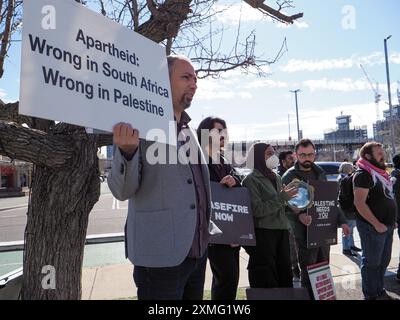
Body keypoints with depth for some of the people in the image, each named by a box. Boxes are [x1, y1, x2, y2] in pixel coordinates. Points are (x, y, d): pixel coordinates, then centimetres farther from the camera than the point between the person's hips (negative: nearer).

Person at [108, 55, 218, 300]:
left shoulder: (189, 131, 12)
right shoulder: (140, 126, -10)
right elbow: (122, 190, -14)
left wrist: (209, 229, 15)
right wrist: (127, 151, -31)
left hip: (198, 251, 7)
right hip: (161, 255, -7)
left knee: (195, 297, 18)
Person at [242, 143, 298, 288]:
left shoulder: (277, 178, 15)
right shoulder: (251, 179, -6)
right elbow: (257, 210, -15)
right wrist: (281, 198, -15)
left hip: (281, 232, 7)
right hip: (262, 233, -6)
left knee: (285, 274, 8)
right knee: (266, 280, -1)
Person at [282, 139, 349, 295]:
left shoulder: (320, 173, 11)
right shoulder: (289, 176, -8)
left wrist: (341, 221, 10)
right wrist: (299, 215, -31)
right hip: (304, 231, -6)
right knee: (309, 271, 1)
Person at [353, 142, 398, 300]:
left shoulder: (381, 173, 12)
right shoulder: (363, 174, -16)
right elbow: (359, 203, -22)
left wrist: (391, 221, 14)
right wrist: (377, 224, -22)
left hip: (387, 226, 9)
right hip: (372, 227, -9)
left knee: (384, 261, 18)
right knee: (372, 263, 4)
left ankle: (379, 290, 33)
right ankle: (371, 295, 18)